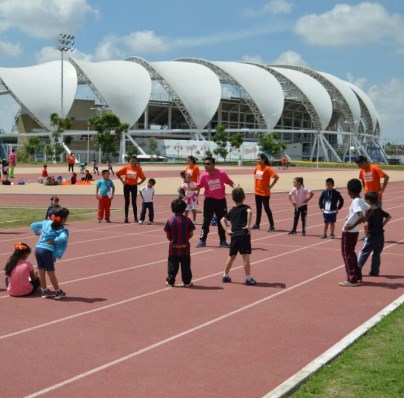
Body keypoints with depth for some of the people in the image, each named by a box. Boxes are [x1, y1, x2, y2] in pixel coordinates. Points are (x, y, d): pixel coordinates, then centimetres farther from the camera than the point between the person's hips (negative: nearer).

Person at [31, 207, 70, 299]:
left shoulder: (46, 222, 10)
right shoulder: (63, 230, -6)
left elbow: (33, 225, 16)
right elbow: (63, 238, -26)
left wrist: (38, 233, 16)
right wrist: (53, 241, -12)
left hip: (38, 248, 6)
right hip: (47, 251, -6)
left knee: (41, 271, 13)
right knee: (51, 272, 6)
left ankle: (45, 291, 25)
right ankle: (58, 292, 18)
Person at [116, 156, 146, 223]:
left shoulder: (138, 169, -3)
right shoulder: (126, 168, -2)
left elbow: (143, 178, 1)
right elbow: (117, 173, 4)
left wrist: (139, 183, -7)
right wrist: (122, 181, 0)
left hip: (134, 186, -1)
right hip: (127, 186, 1)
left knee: (134, 202, 1)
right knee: (127, 202, 4)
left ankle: (136, 218, 6)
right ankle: (126, 218, 8)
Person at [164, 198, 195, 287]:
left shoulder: (170, 220, -8)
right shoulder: (187, 220, -5)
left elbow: (167, 235, -5)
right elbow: (191, 234, -3)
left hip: (173, 247, 0)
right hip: (185, 247, 0)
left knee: (172, 265, 9)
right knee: (185, 266, 9)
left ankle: (170, 281, 13)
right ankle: (187, 282, 12)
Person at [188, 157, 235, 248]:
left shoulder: (221, 173, -10)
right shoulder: (204, 175, -9)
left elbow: (229, 182, 2)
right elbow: (198, 187, -8)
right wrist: (189, 188, -24)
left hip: (221, 200, 1)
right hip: (210, 200, -1)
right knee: (206, 221, -1)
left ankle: (223, 241, 22)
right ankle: (202, 240, 7)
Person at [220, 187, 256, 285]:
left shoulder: (232, 210, 16)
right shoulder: (245, 208, 0)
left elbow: (222, 220, 15)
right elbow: (249, 212, -24)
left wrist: (227, 230, 7)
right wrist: (248, 225, -21)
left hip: (234, 236, 5)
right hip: (244, 235, -5)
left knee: (231, 256, 19)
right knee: (245, 257, -5)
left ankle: (225, 276, 27)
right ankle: (248, 279, -4)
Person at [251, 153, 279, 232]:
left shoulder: (267, 168, -17)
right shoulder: (257, 167, 4)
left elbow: (276, 177, -22)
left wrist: (270, 186, -18)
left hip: (265, 193, -7)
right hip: (257, 191, 7)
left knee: (266, 208, -4)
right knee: (258, 208, 14)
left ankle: (272, 226, 3)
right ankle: (257, 224, 24)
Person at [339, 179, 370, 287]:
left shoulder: (355, 202, -21)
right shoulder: (361, 201, 6)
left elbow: (362, 217, -31)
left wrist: (352, 226, -22)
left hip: (348, 232, -9)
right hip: (354, 232, 9)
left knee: (347, 254, -1)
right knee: (351, 253, 20)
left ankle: (352, 280, 0)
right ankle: (357, 275, 27)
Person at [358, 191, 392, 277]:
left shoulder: (369, 212, -16)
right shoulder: (380, 210, 4)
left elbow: (366, 224, -26)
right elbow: (389, 217, 16)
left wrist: (366, 234, -11)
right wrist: (382, 225, 12)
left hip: (371, 236, -6)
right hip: (380, 235, 6)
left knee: (364, 253, 4)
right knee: (377, 254, 12)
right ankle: (374, 272, 14)